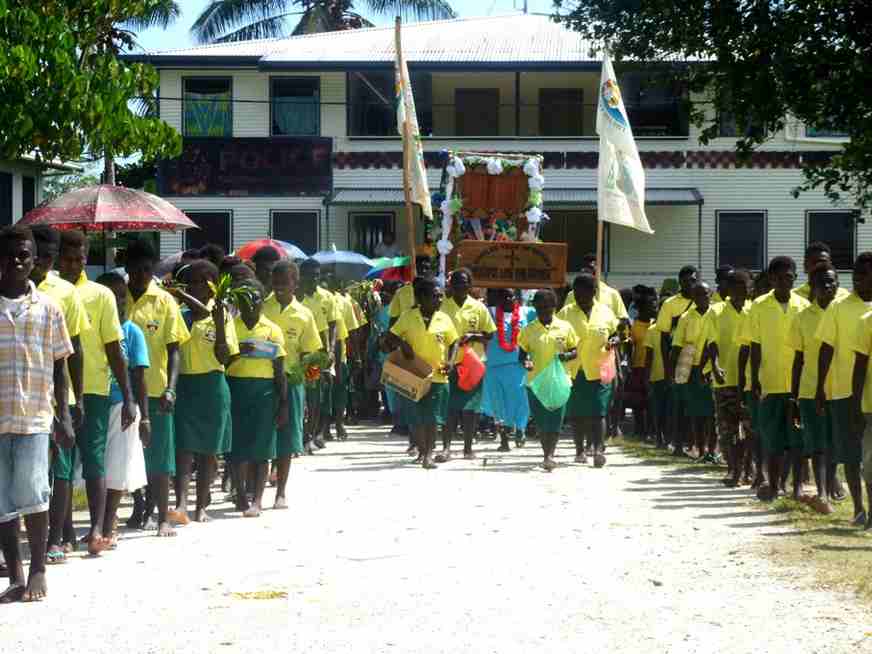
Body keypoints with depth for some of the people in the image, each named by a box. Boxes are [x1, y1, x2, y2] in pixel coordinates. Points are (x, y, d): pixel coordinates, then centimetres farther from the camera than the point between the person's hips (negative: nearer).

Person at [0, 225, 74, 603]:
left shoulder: (48, 308, 6)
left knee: (31, 493, -10)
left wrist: (64, 416, 5)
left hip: (35, 416, -1)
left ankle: (38, 571, 4)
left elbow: (59, 366, 10)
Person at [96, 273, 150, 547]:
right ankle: (102, 526, 18)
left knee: (117, 472, 0)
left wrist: (144, 417, -3)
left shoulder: (132, 332, 0)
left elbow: (138, 377, 1)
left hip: (121, 405, -1)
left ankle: (107, 528, 7)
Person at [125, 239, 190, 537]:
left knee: (158, 457, 3)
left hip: (155, 390, -1)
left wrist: (170, 389, -13)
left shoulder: (164, 301, 0)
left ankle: (164, 518, 10)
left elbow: (173, 349, -2)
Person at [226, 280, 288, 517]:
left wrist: (283, 405, 1)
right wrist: (238, 352, -13)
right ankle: (241, 494, 15)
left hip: (265, 390, -1)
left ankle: (258, 499, -3)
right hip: (236, 388, 1)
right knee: (238, 445, 2)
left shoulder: (272, 330, 3)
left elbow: (279, 370, 4)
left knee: (261, 447, -4)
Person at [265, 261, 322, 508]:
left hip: (290, 379, 1)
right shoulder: (260, 308, 1)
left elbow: (307, 353, 8)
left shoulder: (303, 315, 5)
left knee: (286, 439, 3)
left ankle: (281, 492, 11)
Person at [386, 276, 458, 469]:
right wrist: (402, 343, -15)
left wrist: (450, 361, -3)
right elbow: (390, 337, 5)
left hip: (437, 376, 0)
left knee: (432, 418, -4)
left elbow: (454, 342, 12)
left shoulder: (444, 319, 3)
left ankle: (429, 455, 0)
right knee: (415, 417, 4)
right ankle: (421, 451, 20)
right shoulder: (408, 317, 0)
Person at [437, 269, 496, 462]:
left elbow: (489, 335, 6)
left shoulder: (478, 308, 3)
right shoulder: (443, 306, 2)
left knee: (471, 406, 5)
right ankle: (446, 447, -3)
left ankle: (468, 447, 13)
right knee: (450, 406, -4)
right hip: (450, 362, -1)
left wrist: (474, 336, -13)